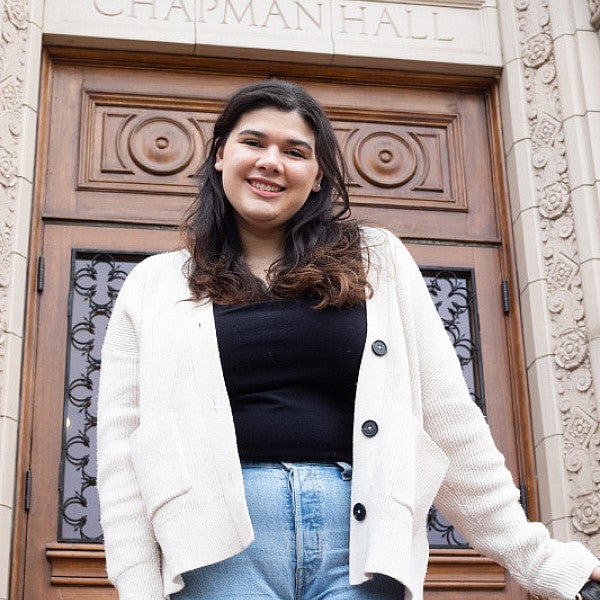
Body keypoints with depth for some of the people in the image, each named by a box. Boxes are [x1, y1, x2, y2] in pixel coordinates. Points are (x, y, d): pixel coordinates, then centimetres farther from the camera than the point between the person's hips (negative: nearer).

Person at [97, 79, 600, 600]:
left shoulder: (379, 263, 13)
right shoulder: (154, 286, 12)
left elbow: (450, 425, 11)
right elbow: (122, 451, 6)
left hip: (361, 541, 1)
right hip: (226, 546, 0)